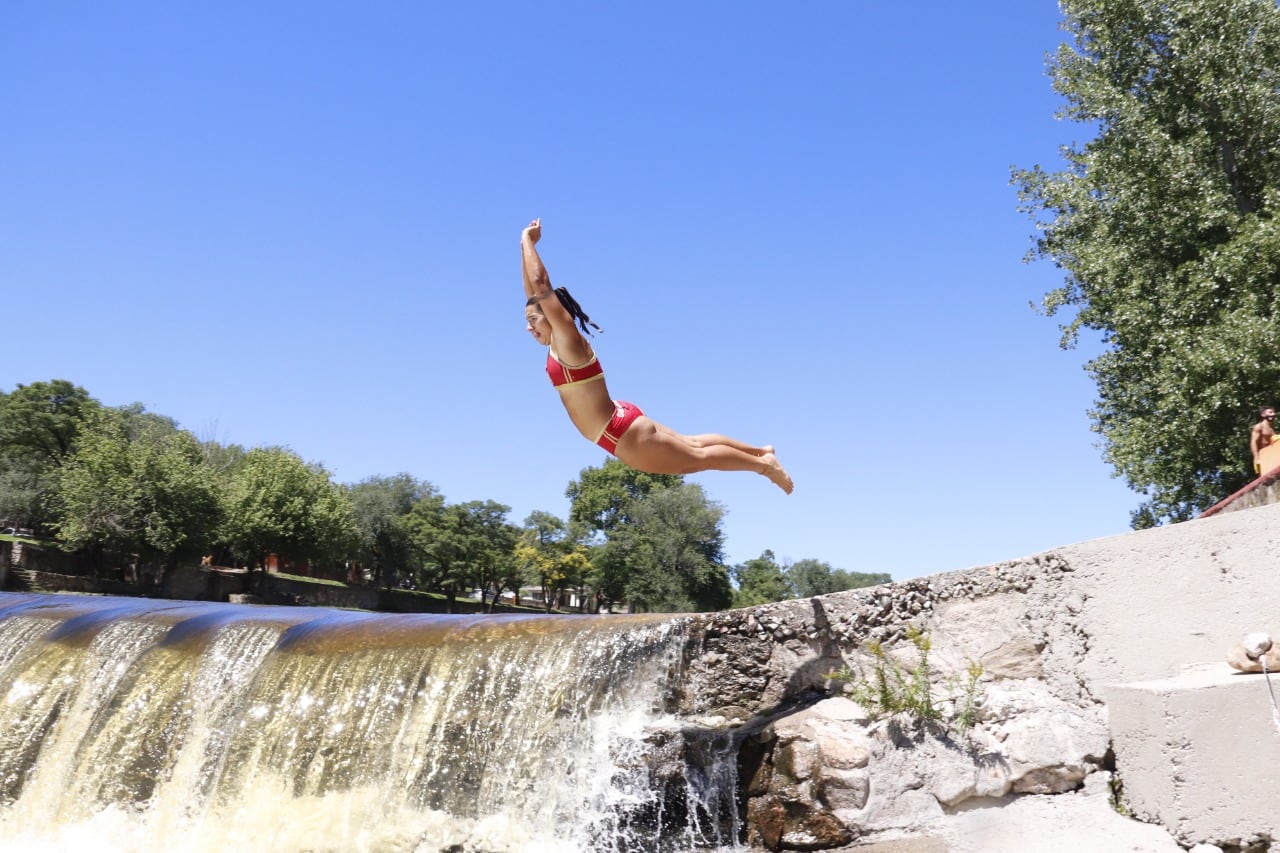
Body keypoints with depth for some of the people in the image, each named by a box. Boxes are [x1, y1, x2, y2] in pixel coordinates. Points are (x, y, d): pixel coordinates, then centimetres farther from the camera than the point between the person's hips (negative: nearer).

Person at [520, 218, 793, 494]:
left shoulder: (568, 340, -17)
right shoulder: (558, 345, 7)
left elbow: (540, 284, -23)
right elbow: (533, 291, 13)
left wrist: (527, 240, -15)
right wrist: (526, 246, 13)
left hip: (623, 432, -10)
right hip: (620, 424, 10)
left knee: (698, 457, 8)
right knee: (693, 445, 23)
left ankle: (765, 463, 24)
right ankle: (760, 451, 36)